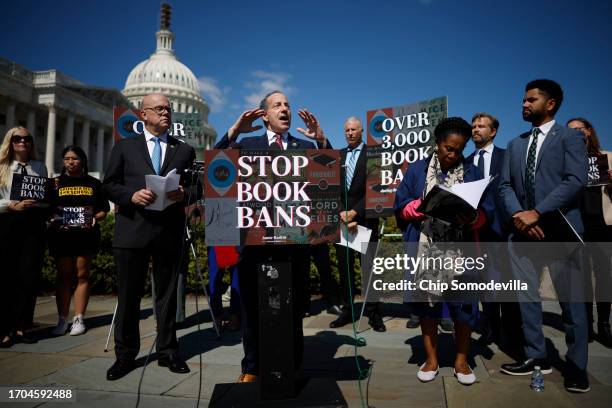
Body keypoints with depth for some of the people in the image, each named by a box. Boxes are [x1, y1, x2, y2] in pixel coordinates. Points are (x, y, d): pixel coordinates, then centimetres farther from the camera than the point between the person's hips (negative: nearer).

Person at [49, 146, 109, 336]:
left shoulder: (94, 183, 9)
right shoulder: (56, 183, 9)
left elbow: (104, 210, 10)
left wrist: (95, 218, -8)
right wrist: (51, 193, -12)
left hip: (86, 235, 0)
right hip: (61, 235, 0)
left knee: (82, 275, 3)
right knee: (64, 276, 5)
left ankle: (79, 319, 8)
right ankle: (62, 319, 10)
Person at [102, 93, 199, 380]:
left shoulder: (184, 150, 13)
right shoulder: (125, 146, 10)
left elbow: (198, 186, 8)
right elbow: (109, 185, 6)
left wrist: (184, 194, -13)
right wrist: (131, 196, -13)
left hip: (170, 231, 1)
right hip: (132, 230, 0)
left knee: (167, 294, 9)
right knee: (129, 294, 6)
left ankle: (167, 351, 21)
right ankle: (125, 354, 20)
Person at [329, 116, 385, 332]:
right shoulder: (338, 156, 14)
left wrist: (355, 212, -13)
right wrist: (341, 211, -4)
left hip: (365, 218, -4)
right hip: (342, 217, 5)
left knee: (369, 267, -1)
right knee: (344, 266, 8)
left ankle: (373, 312, 9)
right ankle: (347, 310, 18)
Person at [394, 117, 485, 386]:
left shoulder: (472, 172, 6)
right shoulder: (417, 170, 6)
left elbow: (484, 213, 2)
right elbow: (401, 207, 3)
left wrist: (471, 215, -20)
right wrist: (424, 204, -15)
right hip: (425, 249, 0)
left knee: (463, 303, 2)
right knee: (427, 301, 7)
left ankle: (461, 360, 21)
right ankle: (431, 359, 21)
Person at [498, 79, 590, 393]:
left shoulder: (570, 137, 2)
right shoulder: (515, 144, 18)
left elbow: (575, 181, -11)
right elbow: (505, 186, 10)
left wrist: (537, 213, -18)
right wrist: (518, 215, -9)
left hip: (558, 229, -5)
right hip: (523, 230, 5)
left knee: (570, 298, 3)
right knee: (525, 295, 9)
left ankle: (576, 366, 16)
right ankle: (536, 356, 22)